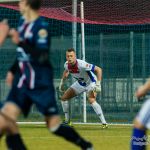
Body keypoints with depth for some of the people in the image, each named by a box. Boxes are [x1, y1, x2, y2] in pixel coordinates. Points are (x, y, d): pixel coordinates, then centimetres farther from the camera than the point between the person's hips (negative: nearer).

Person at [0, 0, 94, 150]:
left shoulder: (41, 26, -17)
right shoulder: (22, 21, 8)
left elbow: (41, 57, -26)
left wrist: (20, 42, -29)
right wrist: (13, 70, 21)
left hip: (40, 84, -7)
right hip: (22, 81, 7)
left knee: (54, 126, 0)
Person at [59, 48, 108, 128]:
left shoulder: (81, 64, -36)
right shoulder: (67, 64, -14)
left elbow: (98, 69, -34)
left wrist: (98, 84, -37)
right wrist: (62, 82, 15)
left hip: (91, 83, -7)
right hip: (80, 83, 7)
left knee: (91, 100, -32)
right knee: (64, 97, 5)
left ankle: (104, 123, -28)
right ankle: (67, 121, 22)